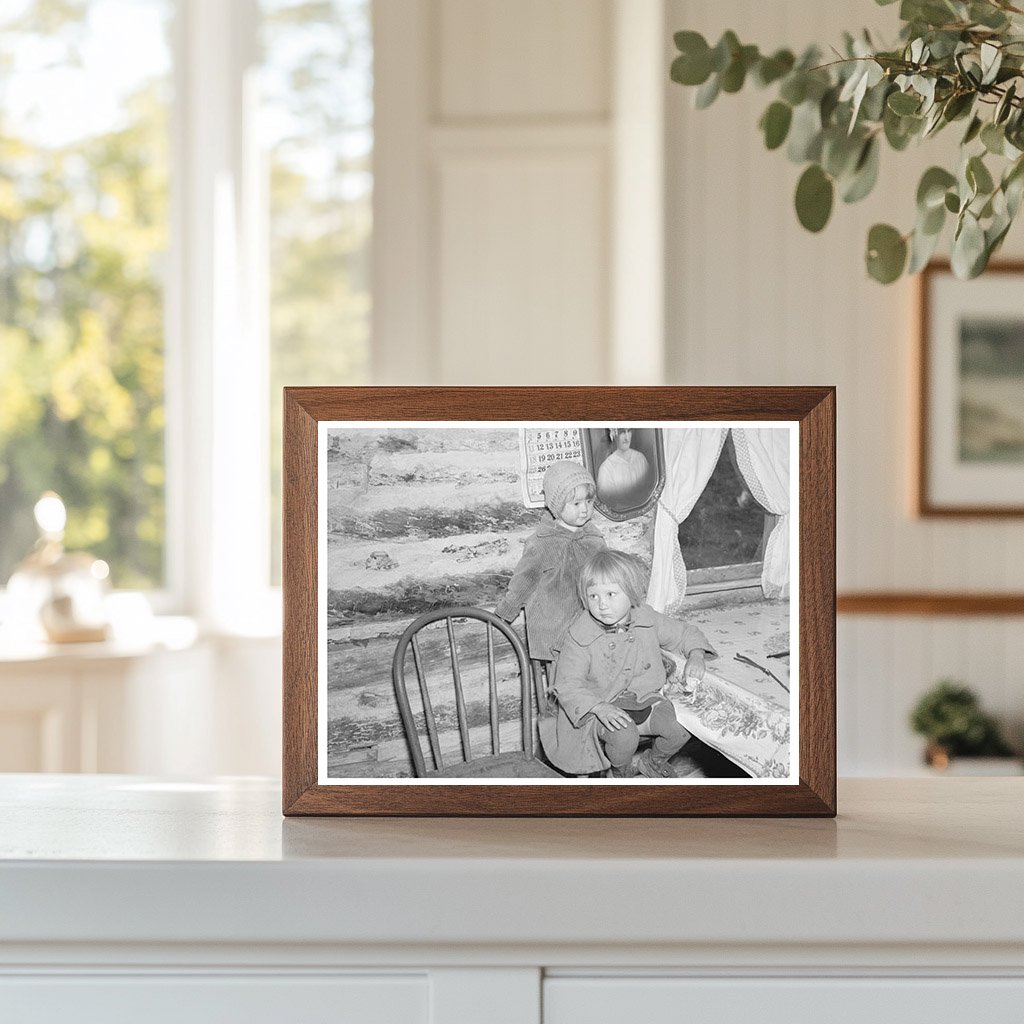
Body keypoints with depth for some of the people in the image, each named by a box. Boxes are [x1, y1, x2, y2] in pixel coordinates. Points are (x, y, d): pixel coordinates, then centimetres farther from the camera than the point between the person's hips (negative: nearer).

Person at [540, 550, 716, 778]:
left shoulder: (647, 620, -4)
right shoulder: (580, 637, -17)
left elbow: (685, 634, 12)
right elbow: (567, 686, -16)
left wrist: (695, 656, -10)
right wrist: (600, 708, -32)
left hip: (646, 700, 4)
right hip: (599, 708, -4)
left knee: (682, 726, -19)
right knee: (625, 736, -34)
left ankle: (654, 760, 15)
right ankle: (620, 772, 2)